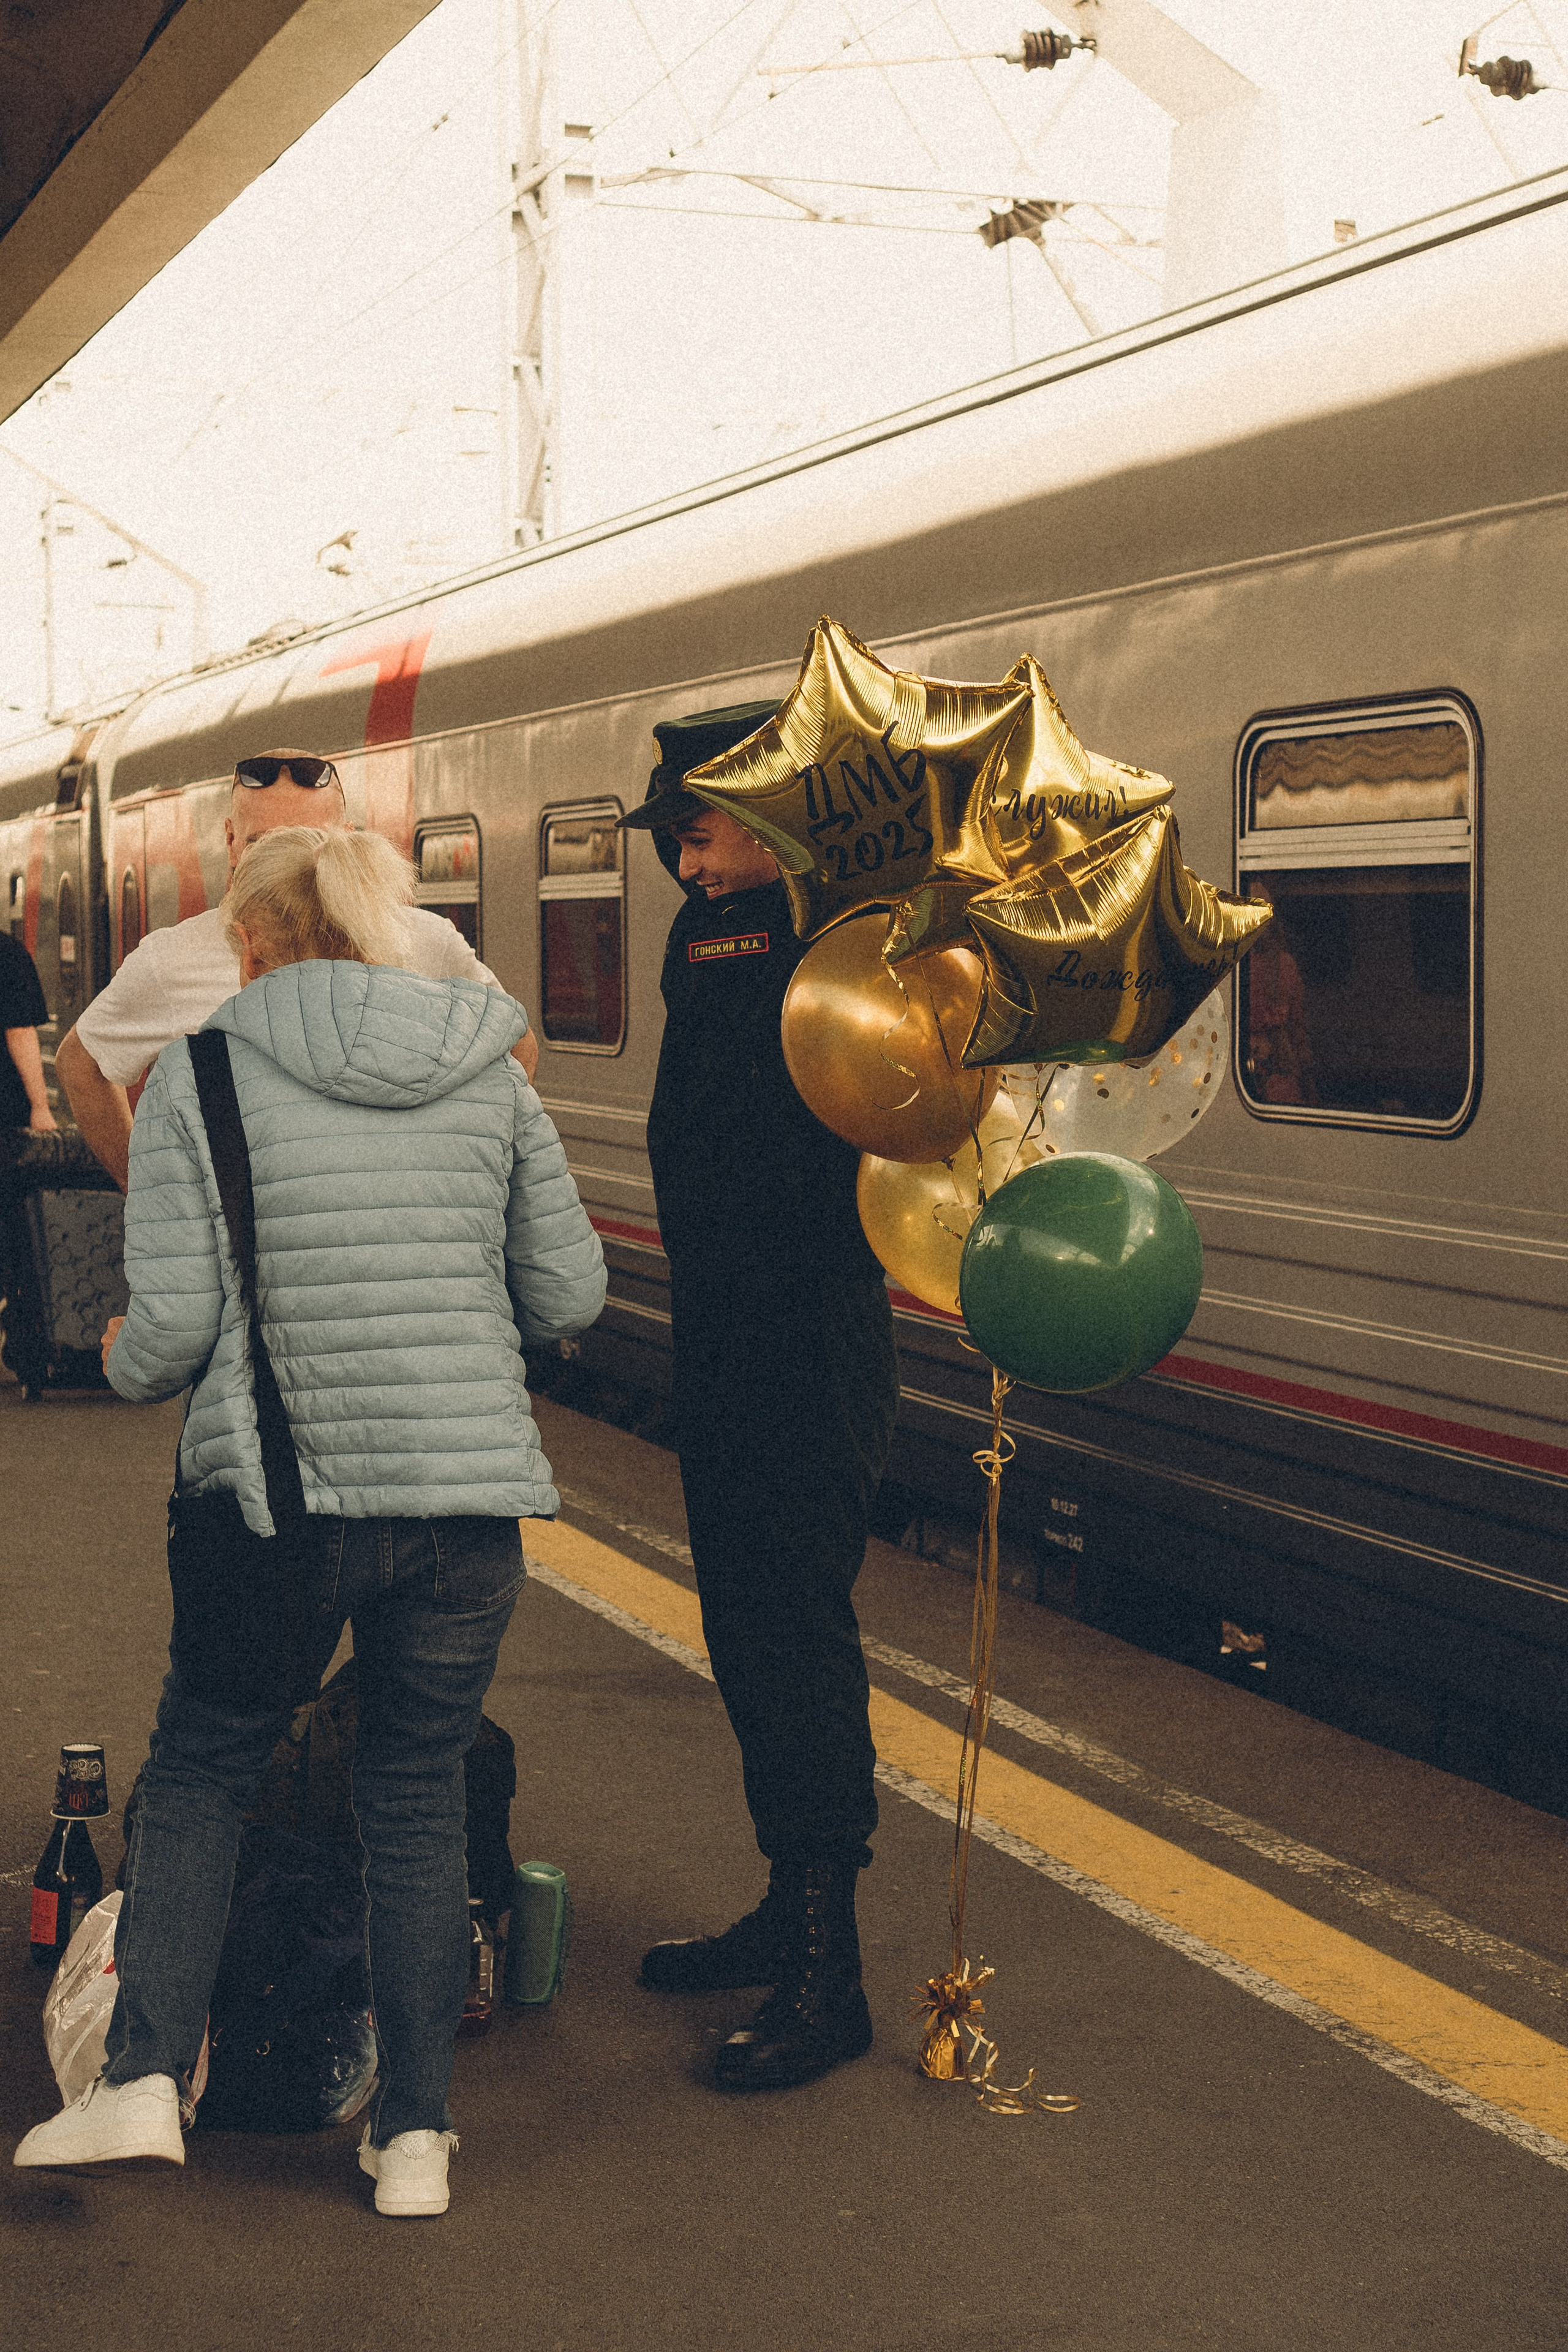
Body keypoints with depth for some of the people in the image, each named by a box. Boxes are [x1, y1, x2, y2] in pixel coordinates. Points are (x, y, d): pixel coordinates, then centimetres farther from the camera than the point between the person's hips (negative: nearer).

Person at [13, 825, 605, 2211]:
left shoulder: (199, 1076, -5)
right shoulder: (488, 1072, 3)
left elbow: (172, 1330, -8)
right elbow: (571, 1295, 6)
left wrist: (125, 1365, 14)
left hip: (271, 1490, -2)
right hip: (470, 1489, 2)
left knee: (201, 1769, 19)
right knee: (421, 1804, 14)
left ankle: (145, 2077, 13)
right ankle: (416, 2134, 17)